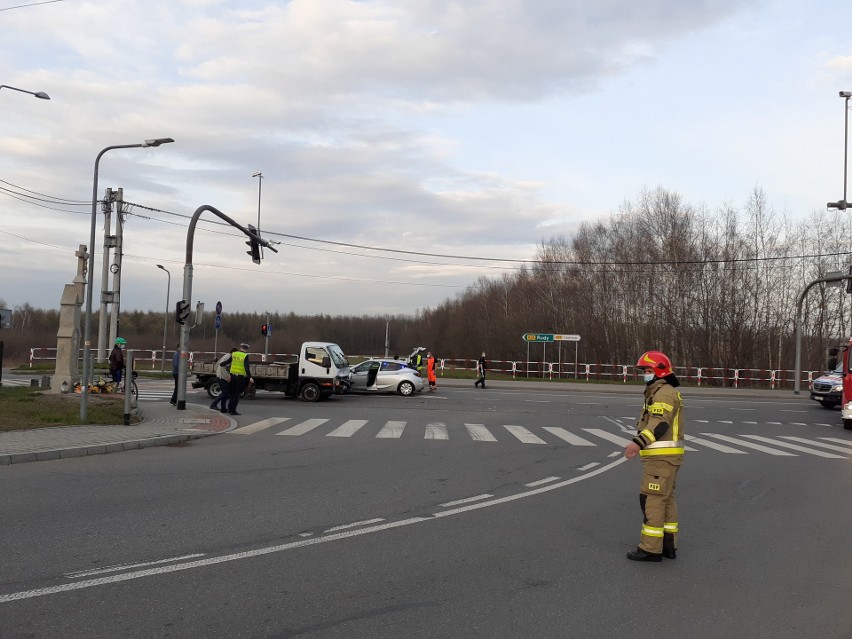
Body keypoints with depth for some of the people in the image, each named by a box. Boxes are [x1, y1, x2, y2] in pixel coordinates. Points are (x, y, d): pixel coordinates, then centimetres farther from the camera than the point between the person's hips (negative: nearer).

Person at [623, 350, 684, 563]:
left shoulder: (664, 393, -14)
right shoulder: (659, 392, 19)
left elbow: (659, 424, -28)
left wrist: (638, 442, -39)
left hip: (661, 456, -11)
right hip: (664, 456, 11)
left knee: (652, 499, -8)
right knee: (665, 499, 12)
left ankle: (651, 548, -6)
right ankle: (668, 544, 17)